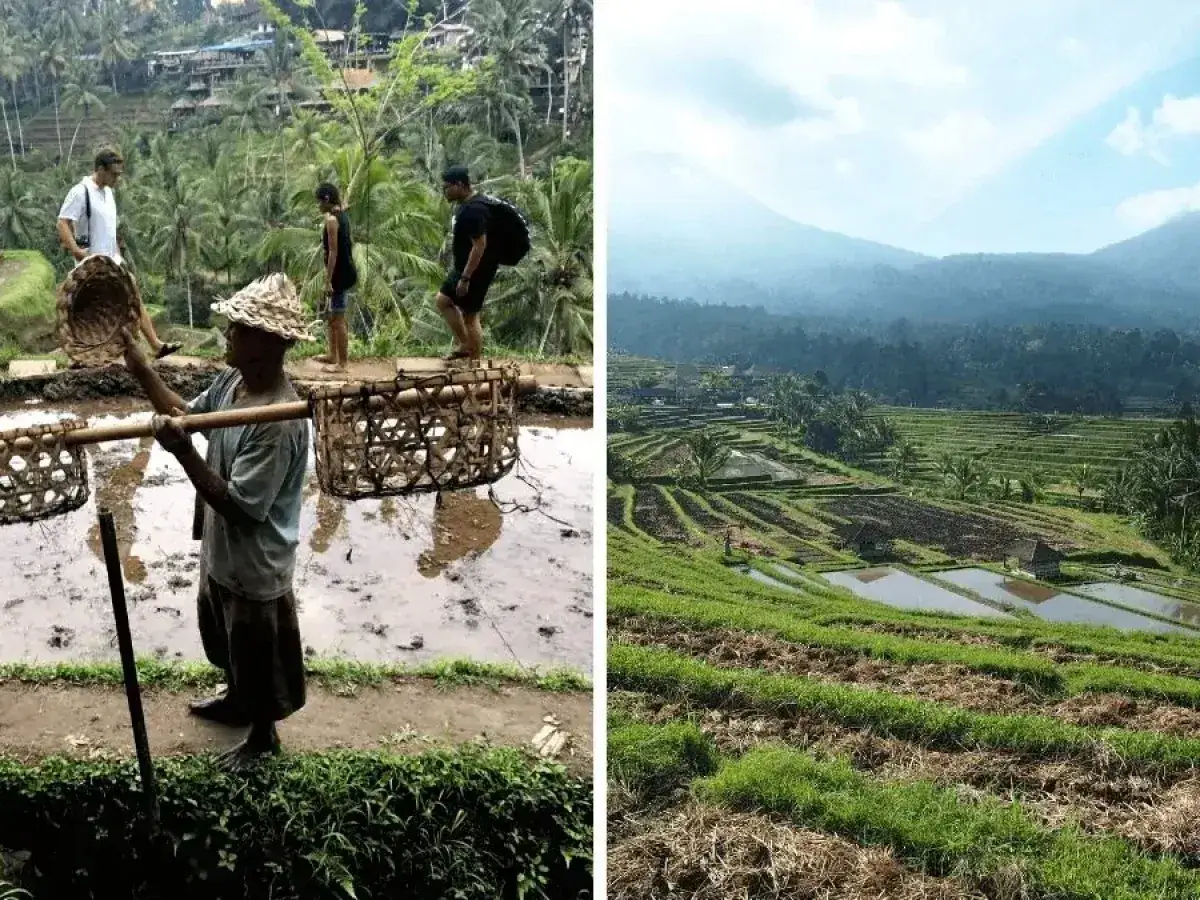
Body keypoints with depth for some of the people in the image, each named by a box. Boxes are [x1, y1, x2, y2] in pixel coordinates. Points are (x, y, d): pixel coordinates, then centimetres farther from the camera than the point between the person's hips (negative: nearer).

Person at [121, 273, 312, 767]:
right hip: (220, 551, 9)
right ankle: (236, 700, 58)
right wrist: (139, 367, 0)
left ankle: (263, 735, 42)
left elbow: (241, 508, -31)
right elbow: (188, 414, 11)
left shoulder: (279, 422, -34)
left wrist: (182, 452, -35)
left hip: (255, 567, -9)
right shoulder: (232, 380, -7)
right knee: (228, 642, 32)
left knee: (258, 657, 17)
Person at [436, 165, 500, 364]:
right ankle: (465, 345, 26)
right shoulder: (467, 204, 8)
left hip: (476, 270, -11)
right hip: (465, 267, 11)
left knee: (470, 316, -1)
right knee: (443, 300, 20)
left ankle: (475, 363, 11)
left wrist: (465, 278, -25)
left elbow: (480, 245, -28)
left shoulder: (474, 210, -25)